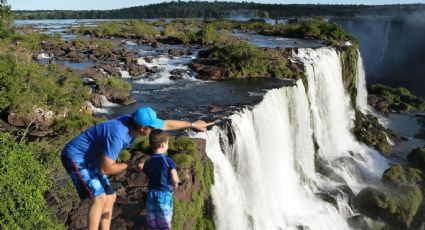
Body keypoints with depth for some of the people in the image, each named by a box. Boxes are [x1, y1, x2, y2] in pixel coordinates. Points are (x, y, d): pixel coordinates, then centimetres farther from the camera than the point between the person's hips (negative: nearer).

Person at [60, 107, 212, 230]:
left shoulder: (131, 122, -6)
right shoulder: (118, 136, -33)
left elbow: (165, 124, 6)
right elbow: (105, 169, -26)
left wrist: (192, 124, 15)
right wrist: (132, 165, -15)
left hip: (88, 160, 10)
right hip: (75, 157, -9)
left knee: (110, 197, 9)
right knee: (99, 197, -21)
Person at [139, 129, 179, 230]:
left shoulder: (148, 163, 1)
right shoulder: (168, 161, -12)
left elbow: (146, 178, 10)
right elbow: (175, 179, -17)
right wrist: (175, 184, 4)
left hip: (151, 193, 4)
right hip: (164, 194, -4)